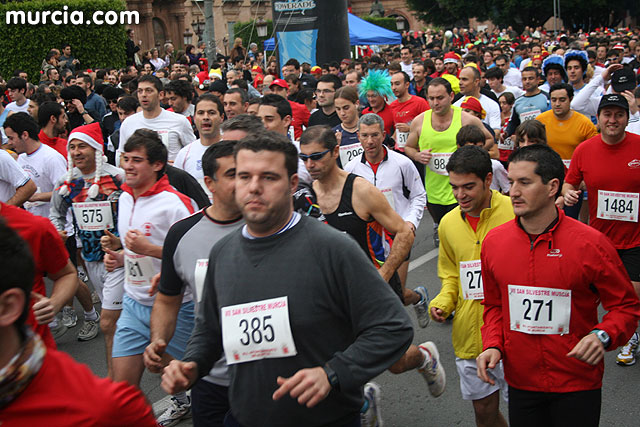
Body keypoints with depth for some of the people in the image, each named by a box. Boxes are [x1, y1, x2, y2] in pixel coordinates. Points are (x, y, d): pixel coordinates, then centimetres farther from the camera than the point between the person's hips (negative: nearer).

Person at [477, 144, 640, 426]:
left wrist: (603, 336, -22)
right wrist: (493, 345, -4)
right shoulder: (494, 242, -1)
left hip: (578, 385, -3)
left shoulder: (591, 243, -13)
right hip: (520, 383, 3)